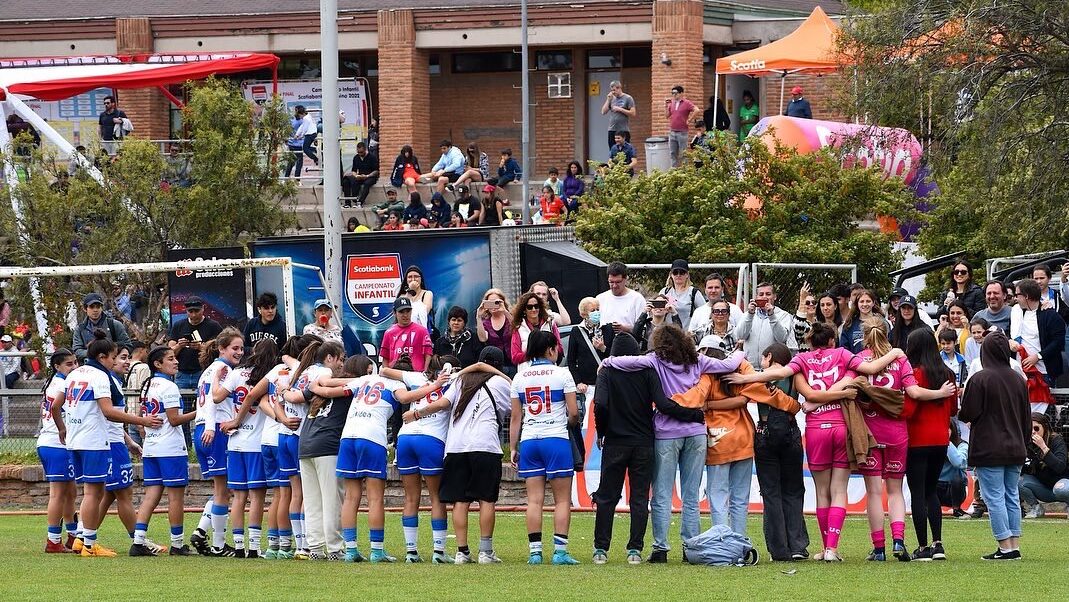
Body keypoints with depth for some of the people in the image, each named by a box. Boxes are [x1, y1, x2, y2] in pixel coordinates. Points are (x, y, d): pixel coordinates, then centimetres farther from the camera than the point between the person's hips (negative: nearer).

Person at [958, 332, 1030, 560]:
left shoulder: (980, 379, -13)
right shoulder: (1018, 380, 6)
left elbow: (968, 414, -12)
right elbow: (1027, 419, 13)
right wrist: (1023, 444, 22)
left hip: (989, 450, -6)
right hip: (1015, 448, 6)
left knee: (994, 497, -3)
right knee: (1012, 496, 11)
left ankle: (1006, 546, -7)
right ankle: (1015, 545, 11)